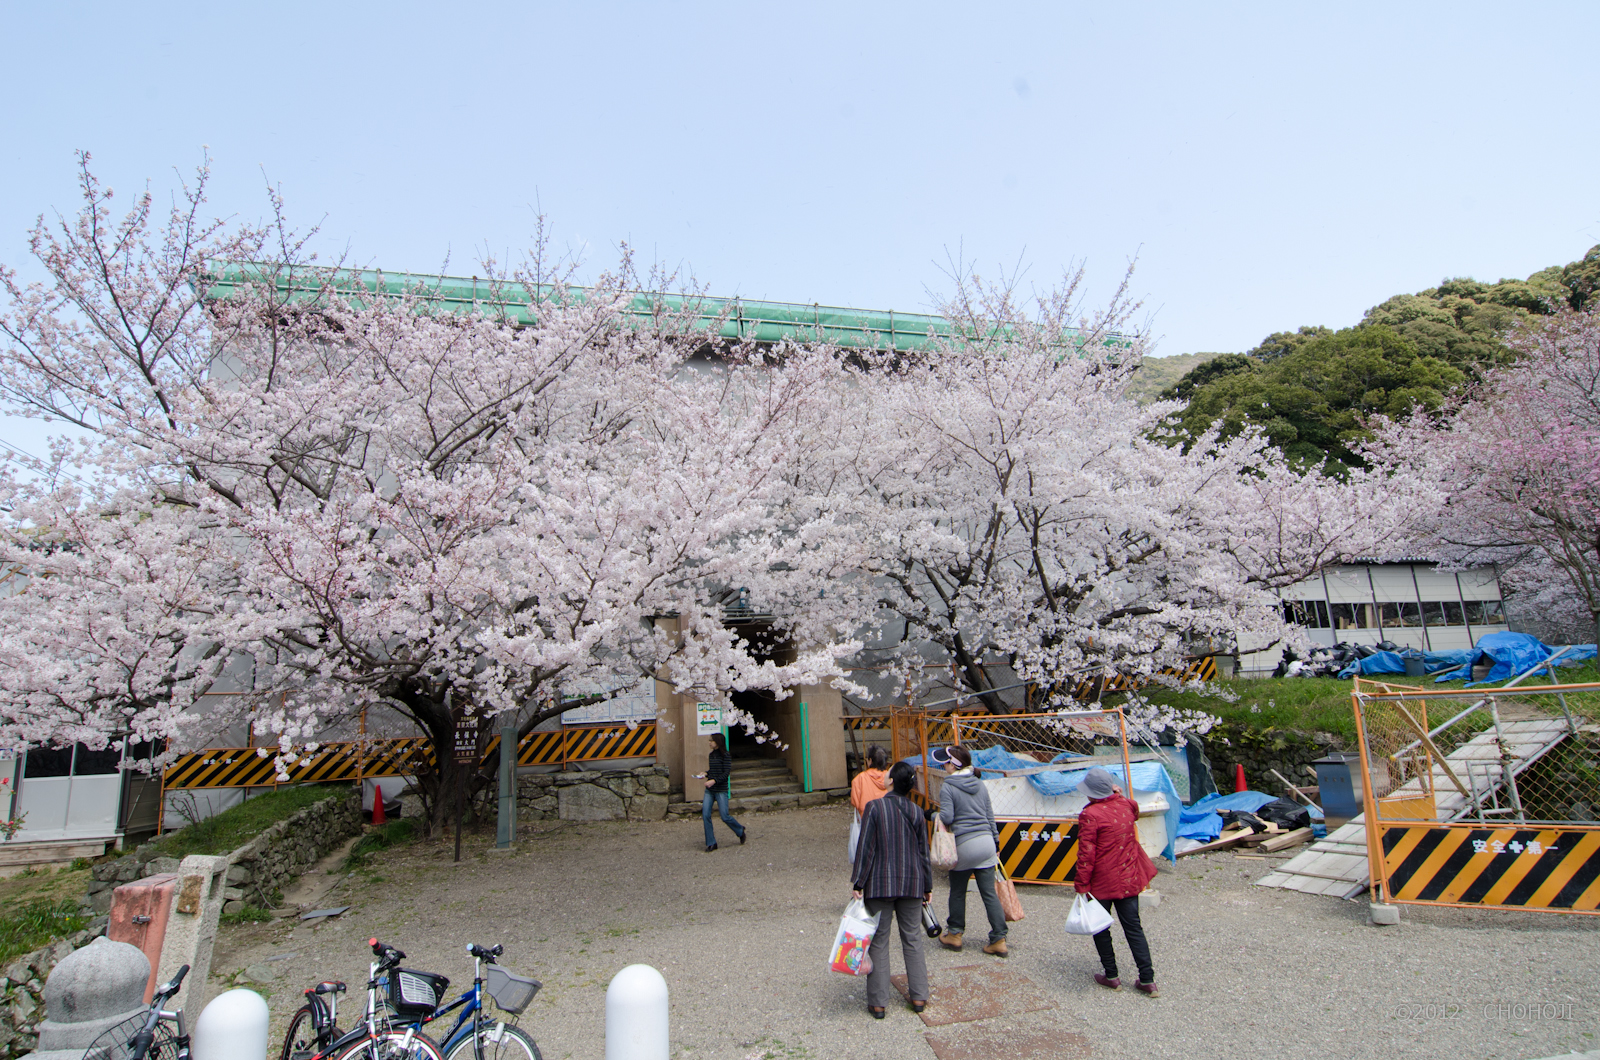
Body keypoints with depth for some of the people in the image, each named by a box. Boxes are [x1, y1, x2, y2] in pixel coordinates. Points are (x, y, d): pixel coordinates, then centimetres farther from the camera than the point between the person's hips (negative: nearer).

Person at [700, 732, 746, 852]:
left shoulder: (726, 756, -10)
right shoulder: (712, 755, 12)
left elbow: (726, 773, -14)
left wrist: (714, 781, -24)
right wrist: (705, 774, 2)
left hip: (721, 790, -7)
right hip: (709, 790, 7)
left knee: (725, 816, -4)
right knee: (705, 815, -4)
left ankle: (741, 831, 24)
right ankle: (711, 843, 6)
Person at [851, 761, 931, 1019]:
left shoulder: (874, 807, -12)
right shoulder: (916, 812, 0)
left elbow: (865, 847, -13)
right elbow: (923, 852, 5)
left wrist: (857, 882, -7)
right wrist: (927, 886, 15)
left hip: (880, 884, -3)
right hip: (911, 883, 3)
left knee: (878, 942, 6)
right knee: (912, 940, 15)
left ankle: (877, 1002, 10)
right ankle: (919, 997, 20)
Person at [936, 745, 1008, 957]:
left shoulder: (948, 787, -8)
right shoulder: (981, 785, 10)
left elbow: (946, 817, -15)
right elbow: (989, 815, 14)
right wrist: (996, 841, 21)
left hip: (963, 844, -5)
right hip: (986, 842, 5)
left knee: (957, 892, 13)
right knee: (989, 893, 7)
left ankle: (955, 934, 24)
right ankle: (999, 939, 6)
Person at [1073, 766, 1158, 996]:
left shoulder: (1090, 815, -20)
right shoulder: (1127, 805, -2)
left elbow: (1086, 855, -19)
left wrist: (1082, 886, -12)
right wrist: (1119, 794, 17)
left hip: (1102, 883, -6)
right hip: (1129, 880, 6)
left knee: (1100, 928, 12)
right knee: (1133, 927, 11)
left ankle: (1111, 976, 19)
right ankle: (1147, 979, 11)